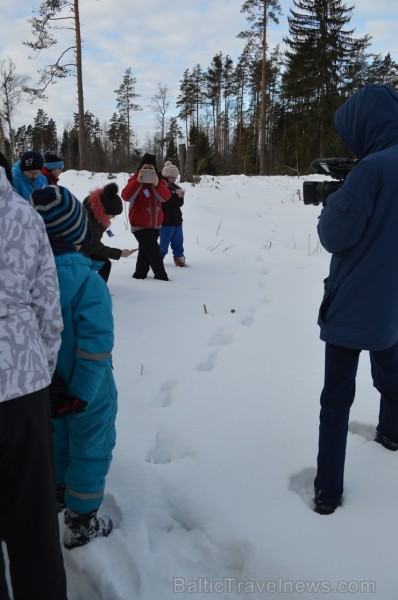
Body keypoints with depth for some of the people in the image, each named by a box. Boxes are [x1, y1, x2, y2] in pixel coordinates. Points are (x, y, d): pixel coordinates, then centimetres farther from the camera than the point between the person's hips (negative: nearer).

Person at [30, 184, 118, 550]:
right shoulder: (85, 280, -28)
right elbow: (96, 344, -29)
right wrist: (81, 393, -18)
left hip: (46, 387, 6)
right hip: (86, 391, -6)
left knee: (58, 441, 29)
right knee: (89, 451, 13)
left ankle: (58, 492, 51)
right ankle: (82, 523, 27)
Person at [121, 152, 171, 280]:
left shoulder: (159, 181, 3)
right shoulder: (134, 180, -8)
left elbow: (165, 197, -15)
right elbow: (126, 196, -24)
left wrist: (156, 184, -32)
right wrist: (138, 181, -32)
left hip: (155, 224, 5)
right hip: (140, 225, -5)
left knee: (145, 250, 16)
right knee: (154, 251, -9)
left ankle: (140, 274, 28)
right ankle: (161, 276, 3)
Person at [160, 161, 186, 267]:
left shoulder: (175, 187, 13)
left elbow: (180, 204, 13)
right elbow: (164, 204, -20)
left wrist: (180, 196, -8)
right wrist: (176, 196, -21)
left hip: (177, 220, 7)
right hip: (166, 221, -7)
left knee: (178, 242, 12)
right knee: (164, 243, -2)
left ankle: (179, 259, 21)